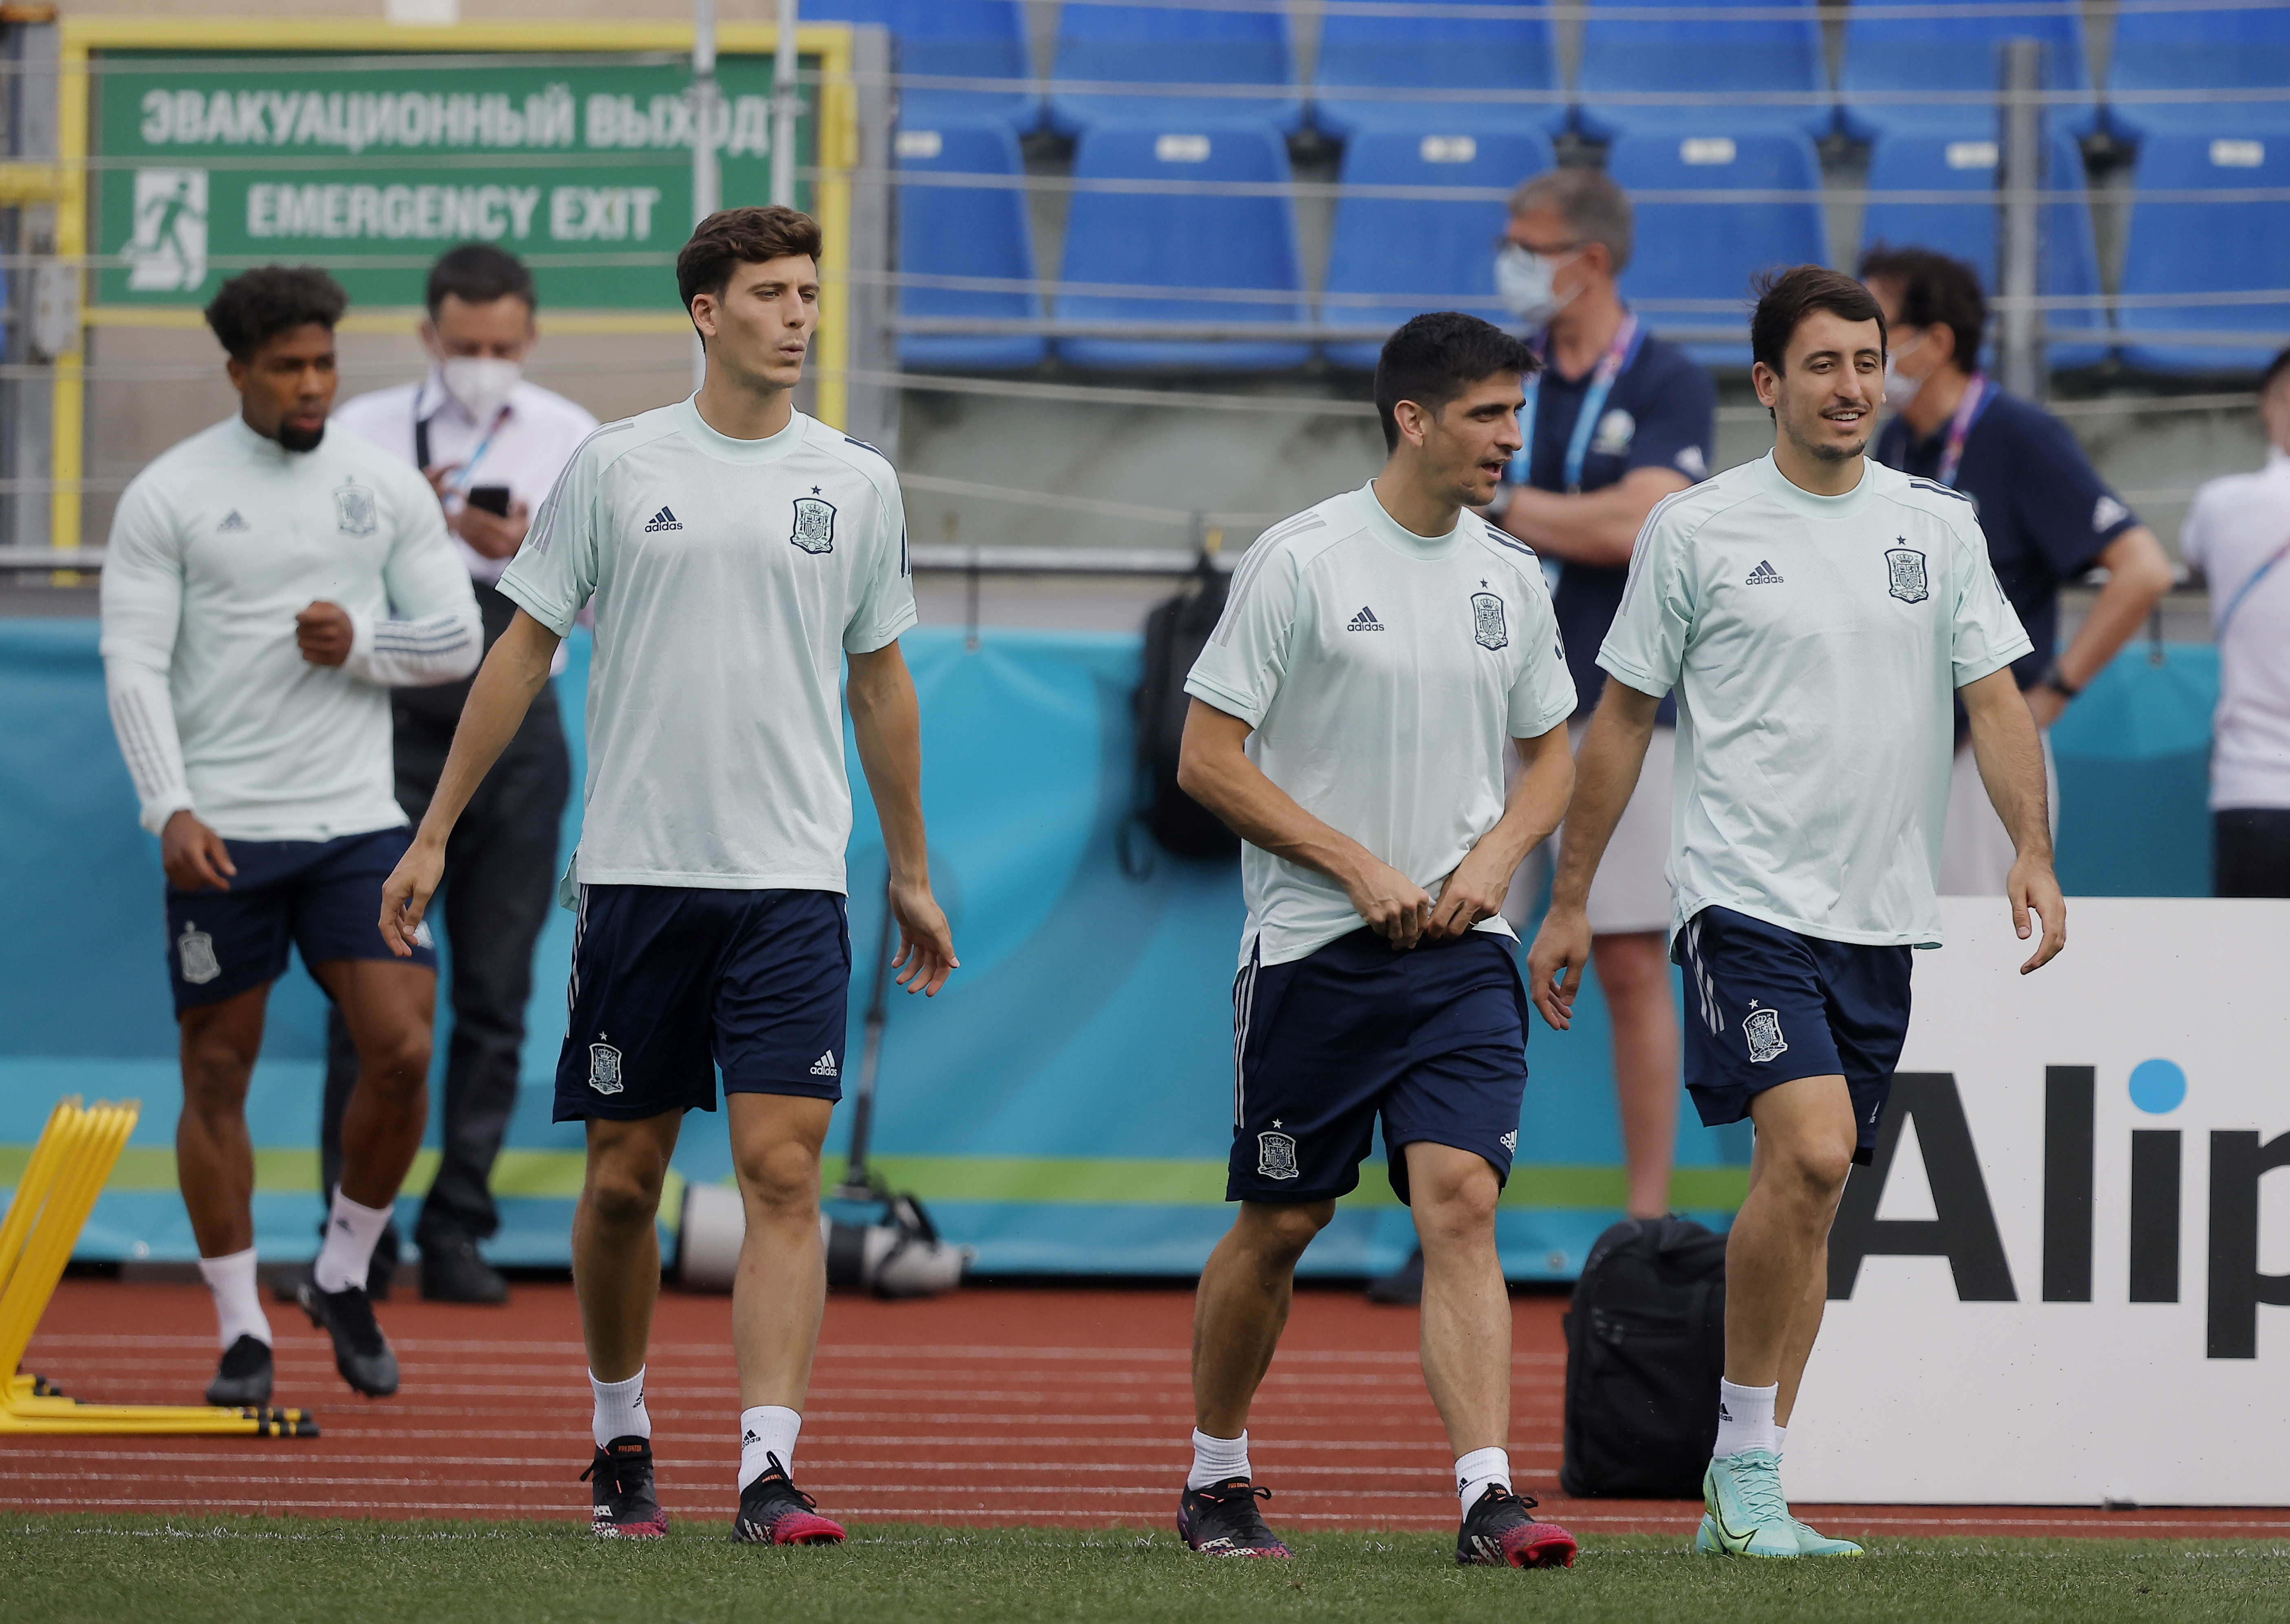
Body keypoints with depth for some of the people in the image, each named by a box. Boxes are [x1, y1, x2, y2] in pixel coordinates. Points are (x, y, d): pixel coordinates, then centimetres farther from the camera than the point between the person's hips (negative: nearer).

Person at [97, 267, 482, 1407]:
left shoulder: (388, 489, 6)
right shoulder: (169, 497, -2)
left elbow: (456, 638, 9)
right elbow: (134, 664, -6)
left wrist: (358, 646, -11)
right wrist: (171, 810, -17)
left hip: (358, 822, 2)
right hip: (220, 837, -2)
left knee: (402, 1051, -9)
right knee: (217, 1076, 2)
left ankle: (343, 1279, 12)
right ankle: (242, 1330, 12)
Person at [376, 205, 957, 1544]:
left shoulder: (858, 483, 7)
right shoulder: (620, 466, 2)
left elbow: (882, 685, 16)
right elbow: (525, 650, 7)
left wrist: (912, 875, 18)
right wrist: (435, 833, 4)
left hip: (792, 881, 0)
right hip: (636, 875, 0)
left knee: (784, 1171, -11)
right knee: (624, 1178, 5)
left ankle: (770, 1469, -16)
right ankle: (622, 1441, 24)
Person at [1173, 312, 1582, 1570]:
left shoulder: (1510, 578, 9)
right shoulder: (1301, 561, -7)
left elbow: (1549, 758, 20)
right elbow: (1207, 760, -8)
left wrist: (1493, 858, -1)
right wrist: (1362, 869, -12)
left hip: (1460, 950, 3)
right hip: (1312, 947, -3)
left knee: (1459, 1204, -12)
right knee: (1278, 1225, 6)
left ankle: (1487, 1498, -19)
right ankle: (1215, 1479, 25)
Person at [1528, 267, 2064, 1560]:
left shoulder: (1939, 527, 9)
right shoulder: (1696, 530, 0)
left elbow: (1995, 698, 6)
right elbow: (1624, 718, 7)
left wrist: (2035, 854, -10)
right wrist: (1570, 900, 8)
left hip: (1884, 915, 4)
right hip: (1747, 899, -4)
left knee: (1811, 1201, 6)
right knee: (1810, 1155, -21)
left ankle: (1746, 1495, 13)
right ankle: (1746, 1452, -8)